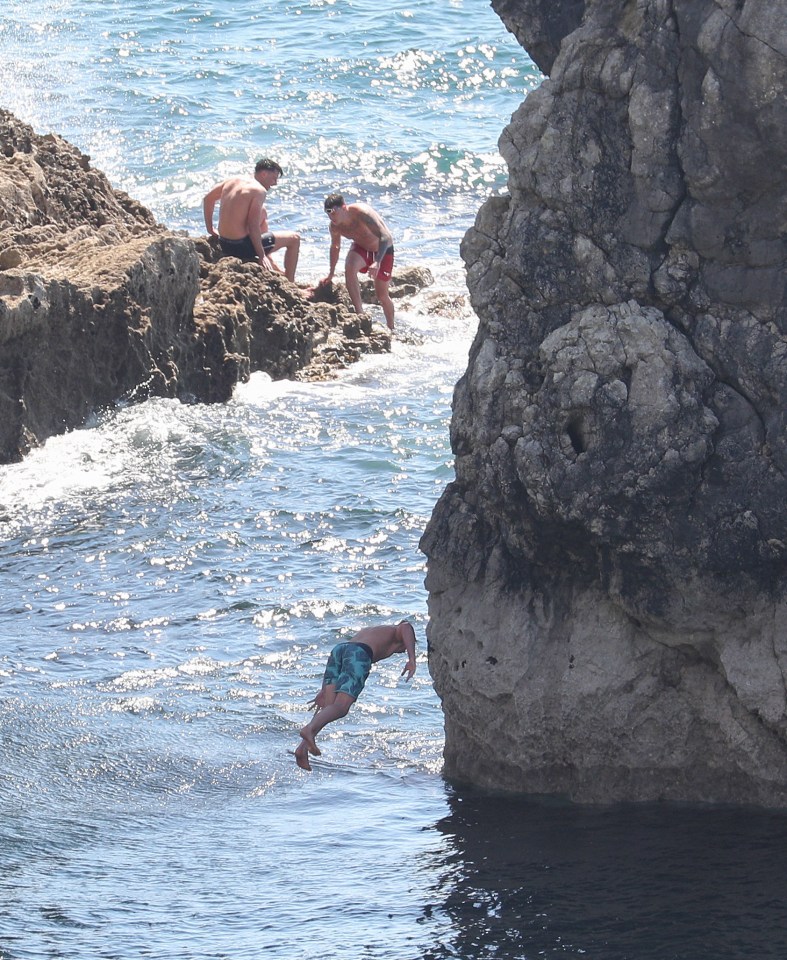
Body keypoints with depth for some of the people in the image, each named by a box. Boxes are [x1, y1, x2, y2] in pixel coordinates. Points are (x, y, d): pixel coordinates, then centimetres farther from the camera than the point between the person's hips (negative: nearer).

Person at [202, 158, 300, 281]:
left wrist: (210, 228, 26)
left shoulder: (232, 181, 7)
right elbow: (253, 226, -21)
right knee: (294, 239, 6)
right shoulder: (259, 191, -16)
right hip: (241, 247, -8)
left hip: (224, 246, 8)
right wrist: (262, 256, -16)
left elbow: (208, 198, 19)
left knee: (262, 212, 35)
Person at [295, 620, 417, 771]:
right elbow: (406, 627, 1)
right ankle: (309, 729, -44)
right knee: (340, 707, -17)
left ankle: (302, 747, -23)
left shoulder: (367, 631, 45)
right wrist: (412, 660, -7)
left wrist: (324, 690, 34)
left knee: (328, 707, -2)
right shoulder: (397, 632, 29)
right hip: (359, 654, -6)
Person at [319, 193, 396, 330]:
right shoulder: (335, 226, -16)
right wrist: (331, 274, 10)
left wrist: (377, 262, -51)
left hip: (383, 249, -4)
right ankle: (359, 313, -26)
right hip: (361, 247, 4)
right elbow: (335, 247, 5)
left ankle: (391, 328, 26)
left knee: (382, 295, 2)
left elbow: (385, 236, -40)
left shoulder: (361, 213, -36)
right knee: (349, 269, -30)